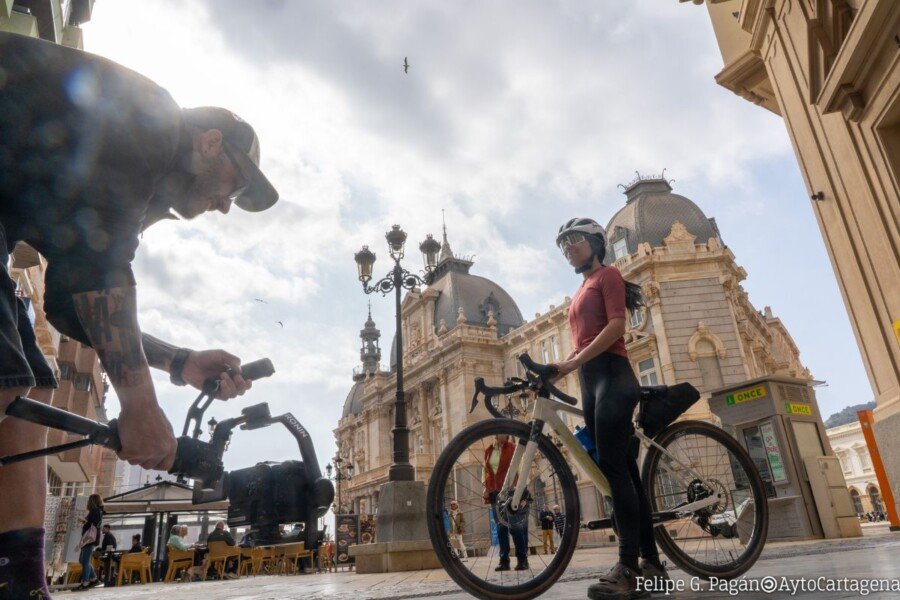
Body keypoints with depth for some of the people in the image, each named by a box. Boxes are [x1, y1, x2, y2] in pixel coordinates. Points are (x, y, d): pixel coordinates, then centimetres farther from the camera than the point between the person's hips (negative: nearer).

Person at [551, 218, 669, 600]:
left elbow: (616, 325, -13)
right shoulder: (579, 294, 26)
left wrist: (571, 363, -21)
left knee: (614, 467, -16)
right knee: (624, 470, 6)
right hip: (590, 381, 8)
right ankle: (651, 562, 11)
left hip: (611, 374, -8)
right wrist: (556, 370, 6)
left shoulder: (608, 275, 2)